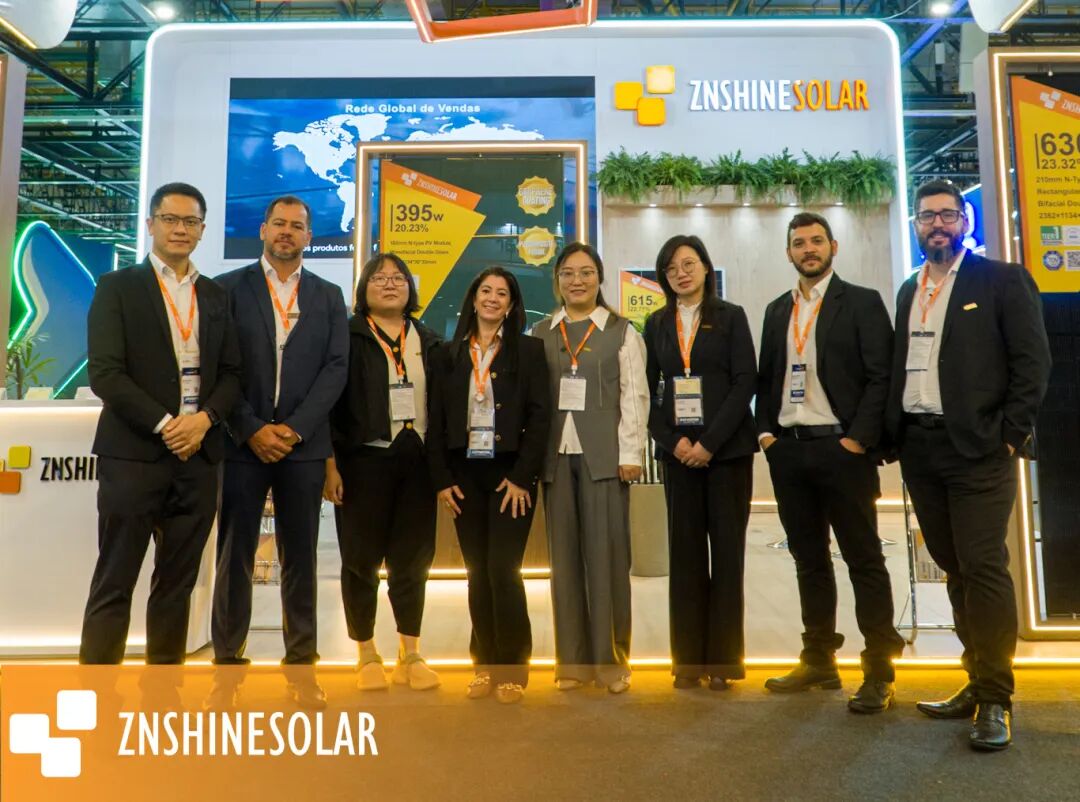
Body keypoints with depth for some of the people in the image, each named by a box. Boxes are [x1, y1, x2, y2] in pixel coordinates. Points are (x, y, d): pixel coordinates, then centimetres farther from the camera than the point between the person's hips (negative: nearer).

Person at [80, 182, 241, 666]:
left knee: (177, 584, 10)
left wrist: (205, 419, -8)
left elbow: (231, 373, 10)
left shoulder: (216, 297, 13)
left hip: (198, 456, 4)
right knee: (113, 585, 2)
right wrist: (163, 424, -14)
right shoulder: (117, 287, 2)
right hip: (134, 454, -3)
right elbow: (104, 372, -7)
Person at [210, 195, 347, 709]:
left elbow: (336, 367, 1)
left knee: (300, 557, 6)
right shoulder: (229, 288, 5)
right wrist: (253, 430, -11)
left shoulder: (328, 296, 10)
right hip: (243, 442, -1)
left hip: (304, 444, 1)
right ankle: (228, 660, 17)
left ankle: (301, 664, 15)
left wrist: (295, 428, -10)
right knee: (235, 556, 5)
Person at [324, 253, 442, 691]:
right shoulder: (347, 337, 1)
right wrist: (330, 464, -10)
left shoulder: (428, 341, 12)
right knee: (362, 558, 5)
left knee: (413, 557, 8)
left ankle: (410, 654, 22)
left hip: (418, 460, 3)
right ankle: (367, 655, 20)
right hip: (364, 459, -3)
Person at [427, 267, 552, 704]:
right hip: (464, 475, 3)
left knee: (503, 570, -6)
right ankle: (485, 665, 18)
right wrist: (442, 479, -1)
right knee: (477, 574, 7)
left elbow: (540, 416, -4)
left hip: (510, 474, -3)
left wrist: (522, 477, -10)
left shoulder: (528, 350, 2)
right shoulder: (448, 354, 10)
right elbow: (435, 421, 7)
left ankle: (512, 669, 8)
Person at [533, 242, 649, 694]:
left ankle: (610, 659, 11)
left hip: (603, 454, -2)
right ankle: (572, 659, 16)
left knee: (606, 554, -1)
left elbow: (634, 396, 0)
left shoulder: (621, 331, 5)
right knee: (564, 556, 6)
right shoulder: (541, 334, 12)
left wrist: (630, 453, -8)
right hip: (555, 455, 3)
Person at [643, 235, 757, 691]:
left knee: (727, 548, 1)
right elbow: (649, 390, 8)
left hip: (727, 447, -2)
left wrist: (709, 442, -13)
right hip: (678, 449, 2)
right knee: (685, 550, 3)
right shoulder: (656, 325, 12)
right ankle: (688, 658, 10)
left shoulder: (730, 317, 4)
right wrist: (673, 441, -7)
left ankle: (724, 658, 9)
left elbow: (745, 382, -4)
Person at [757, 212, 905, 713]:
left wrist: (858, 438, -14)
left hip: (840, 447, -5)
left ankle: (879, 671, 8)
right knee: (809, 559, 11)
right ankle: (819, 660, 22)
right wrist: (765, 431, 4)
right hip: (788, 450, 5)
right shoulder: (777, 311, 16)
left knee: (864, 559, 0)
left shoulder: (861, 302, 0)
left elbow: (880, 376, -6)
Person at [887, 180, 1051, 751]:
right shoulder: (909, 292, 16)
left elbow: (1032, 361, -5)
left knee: (983, 568, -6)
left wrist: (1012, 435, -11)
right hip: (919, 448, 5)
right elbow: (900, 366, 14)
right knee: (955, 570, 11)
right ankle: (979, 683, 23)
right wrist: (894, 435, 5)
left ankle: (994, 701, 6)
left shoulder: (1002, 280, 1)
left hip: (977, 447, -5)